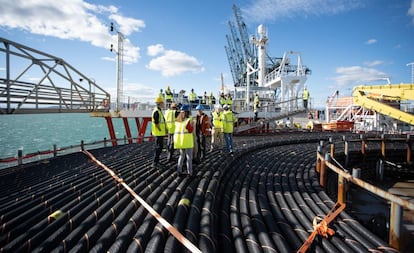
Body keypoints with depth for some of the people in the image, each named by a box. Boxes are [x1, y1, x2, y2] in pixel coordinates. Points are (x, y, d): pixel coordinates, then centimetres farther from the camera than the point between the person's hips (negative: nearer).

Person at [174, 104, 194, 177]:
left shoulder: (177, 120, 5)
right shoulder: (188, 120, -16)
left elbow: (178, 129, 12)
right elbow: (191, 130, -13)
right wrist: (192, 125, 4)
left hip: (179, 140, 6)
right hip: (187, 141, -6)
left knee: (181, 155, 19)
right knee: (189, 157, 5)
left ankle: (179, 171, 15)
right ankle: (190, 172, 10)